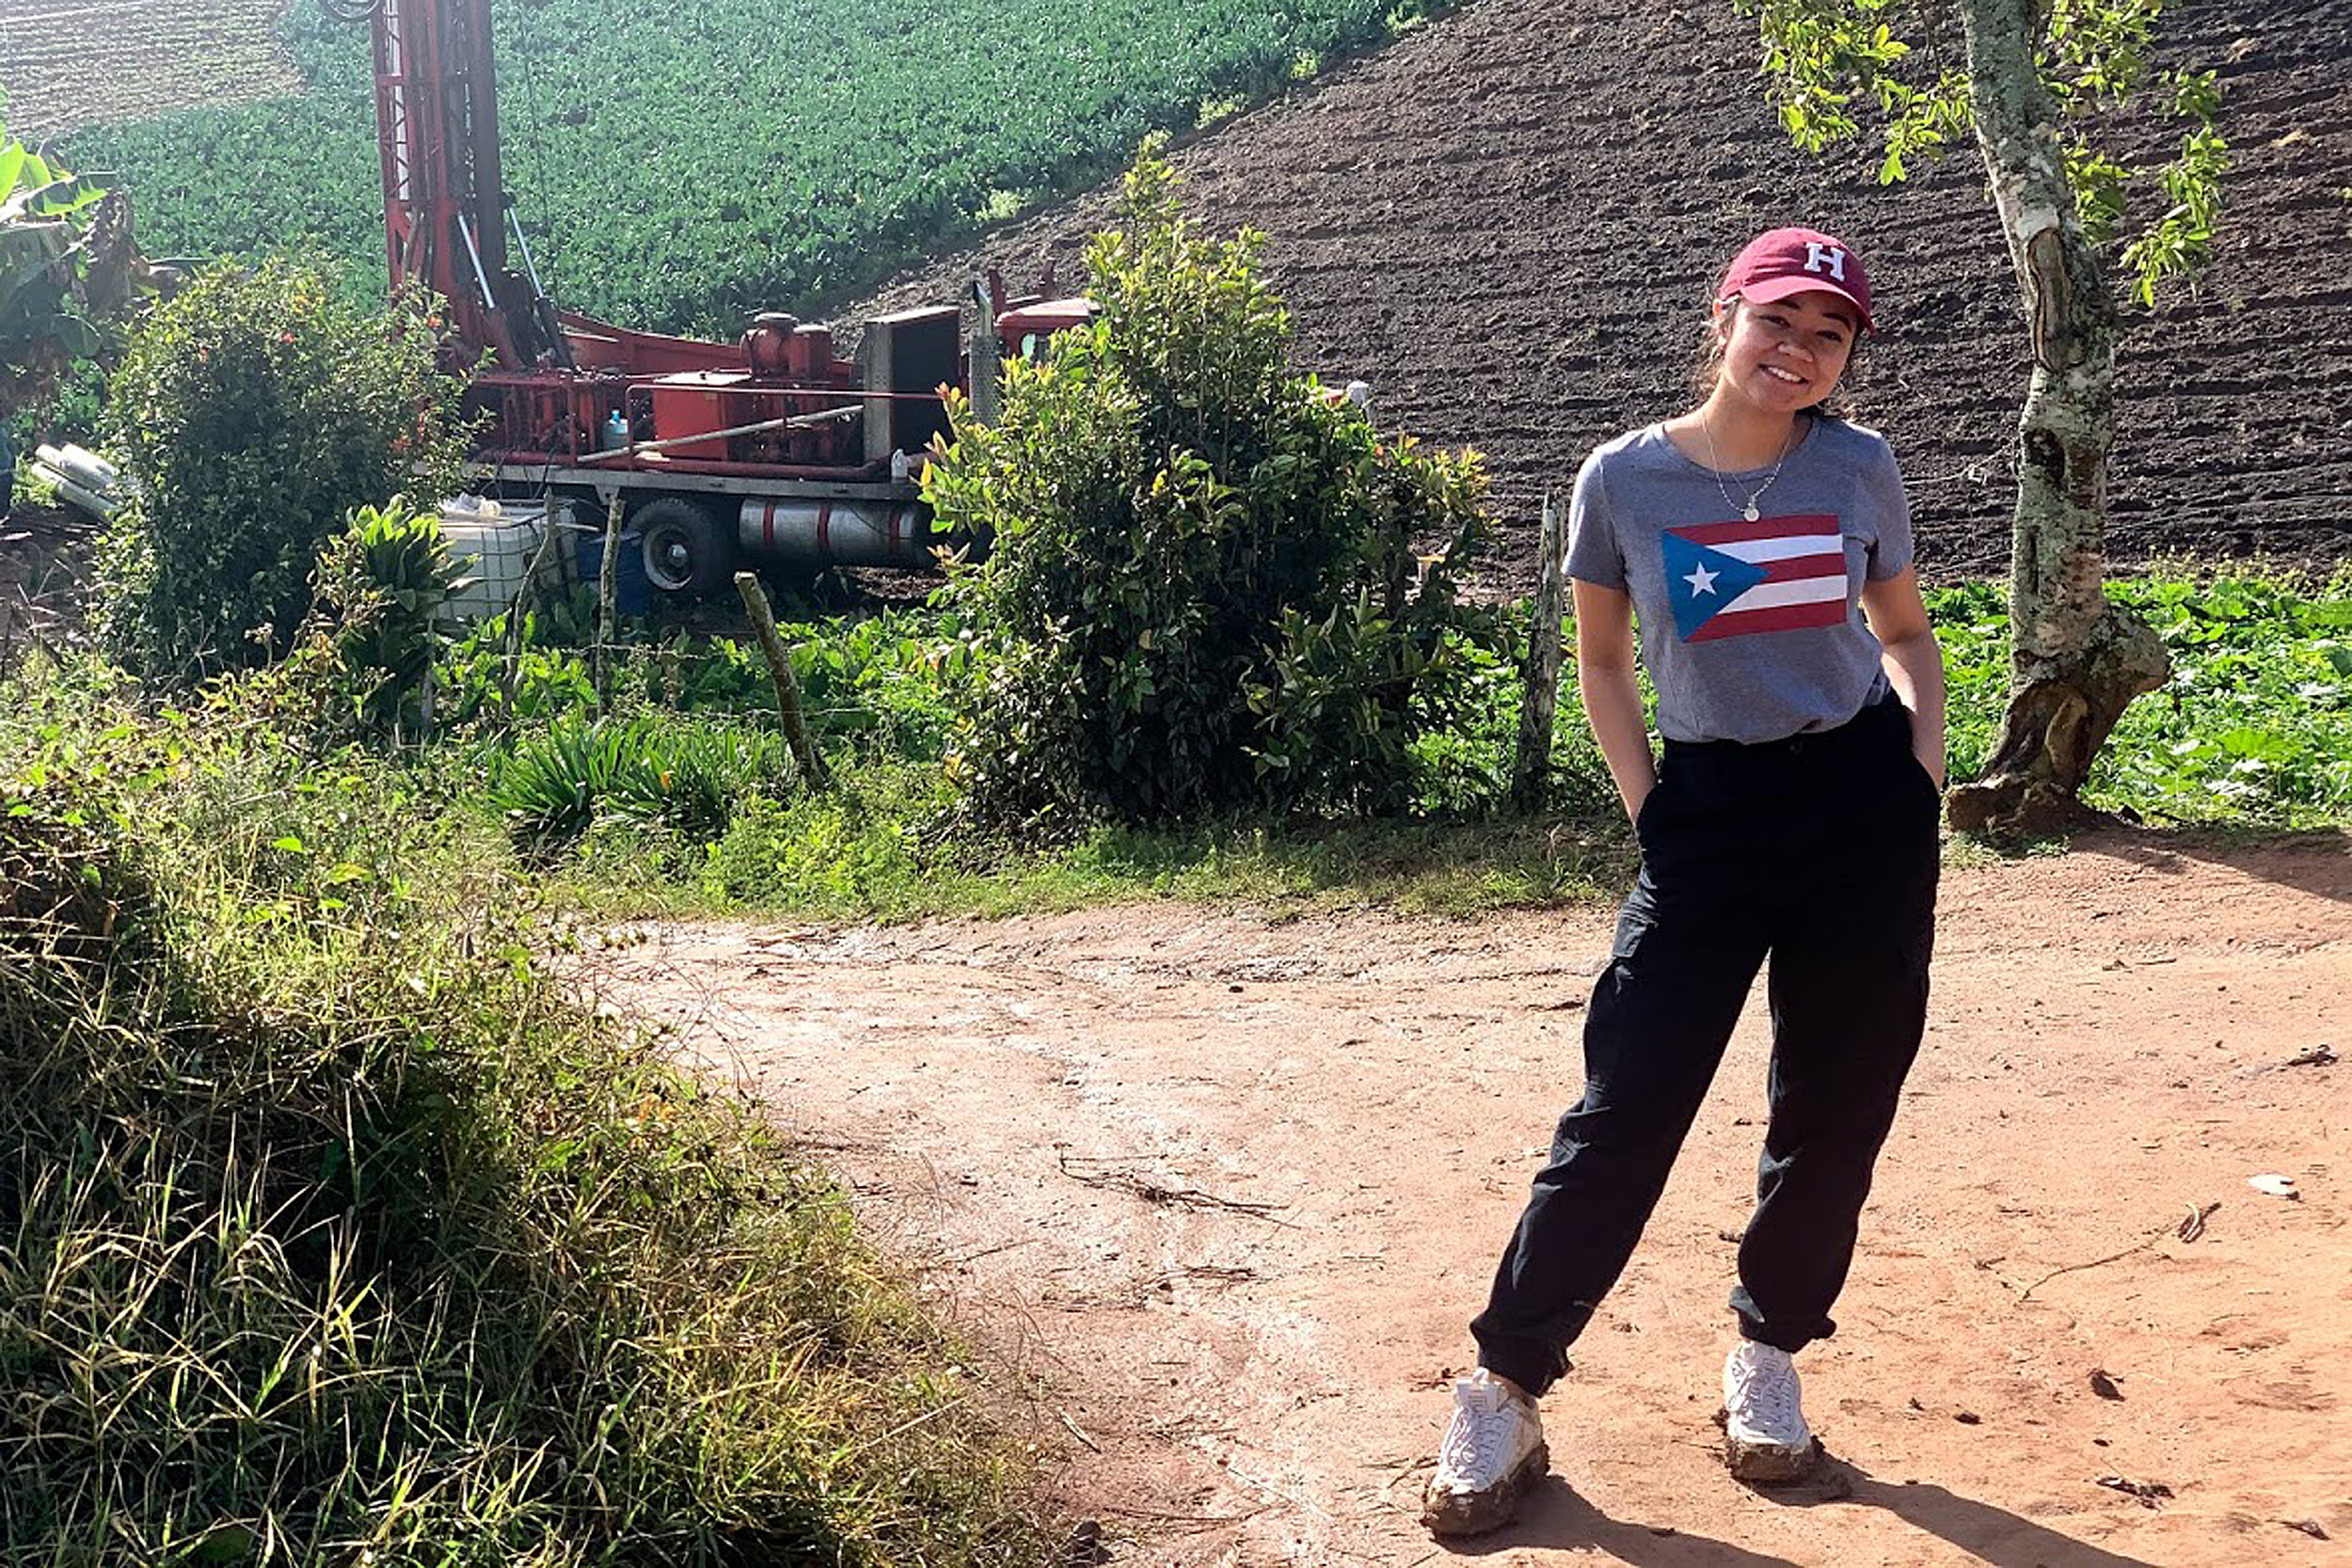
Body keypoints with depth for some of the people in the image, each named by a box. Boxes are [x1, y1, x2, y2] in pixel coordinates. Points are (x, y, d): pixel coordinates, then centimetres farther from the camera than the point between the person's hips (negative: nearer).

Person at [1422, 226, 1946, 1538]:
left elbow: (1905, 630, 15)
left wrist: (1926, 779, 2)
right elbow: (1602, 661, 8)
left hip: (1867, 802, 2)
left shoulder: (1861, 468, 1)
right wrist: (1649, 808, 0)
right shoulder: (1625, 479, -3)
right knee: (1627, 1109, -6)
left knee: (1836, 1109, 7)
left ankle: (1769, 1359, 27)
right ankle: (1504, 1392, 3)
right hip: (1710, 810, -2)